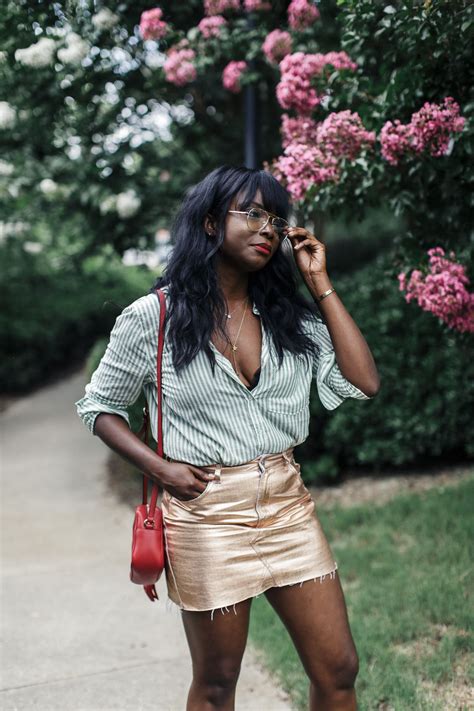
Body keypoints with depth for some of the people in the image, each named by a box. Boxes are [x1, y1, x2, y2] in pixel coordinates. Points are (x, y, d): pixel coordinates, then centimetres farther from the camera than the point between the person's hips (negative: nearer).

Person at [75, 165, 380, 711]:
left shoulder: (290, 316, 6)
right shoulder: (153, 317, -6)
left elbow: (363, 383, -4)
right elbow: (99, 407, 4)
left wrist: (320, 284, -2)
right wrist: (158, 467, -12)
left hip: (288, 506, 4)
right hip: (207, 514, -4)